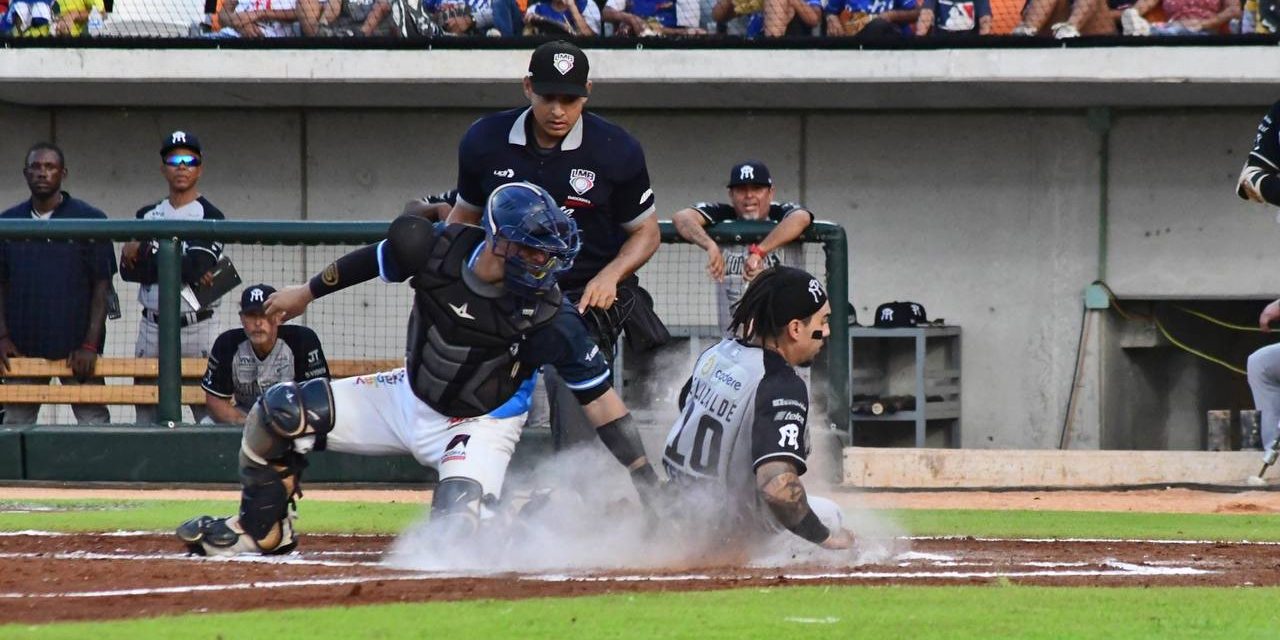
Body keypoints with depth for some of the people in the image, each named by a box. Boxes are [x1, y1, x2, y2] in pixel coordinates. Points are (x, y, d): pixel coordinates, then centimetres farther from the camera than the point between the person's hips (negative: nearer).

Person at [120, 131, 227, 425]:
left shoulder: (210, 216, -2)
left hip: (197, 330, -5)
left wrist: (144, 253, -7)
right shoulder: (147, 215, 13)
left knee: (210, 412, -10)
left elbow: (195, 267, -17)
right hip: (152, 329, 5)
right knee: (146, 414, 5)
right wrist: (178, 267, -14)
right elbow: (128, 270, 0)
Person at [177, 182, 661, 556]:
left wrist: (646, 481, -26)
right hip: (409, 397, 5)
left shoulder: (550, 319, -29)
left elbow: (599, 398, -23)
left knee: (458, 530, -30)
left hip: (480, 426, -5)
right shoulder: (437, 248, -22)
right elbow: (374, 260, 0)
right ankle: (262, 531, 20)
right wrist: (308, 292, 15)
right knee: (278, 414, -1)